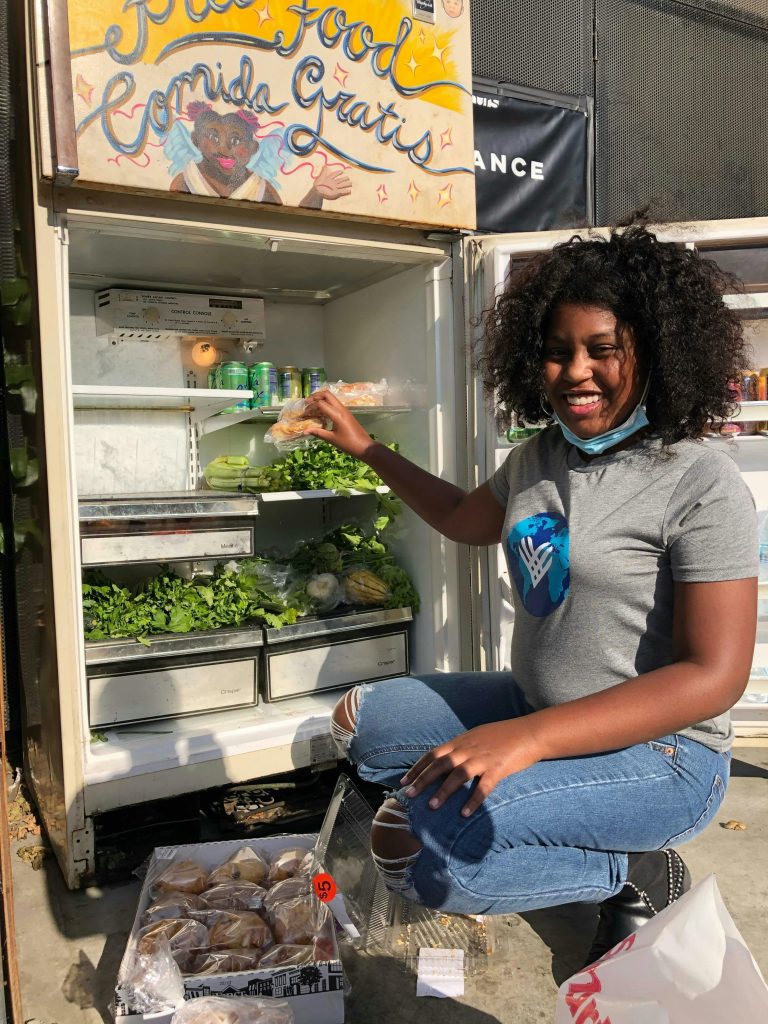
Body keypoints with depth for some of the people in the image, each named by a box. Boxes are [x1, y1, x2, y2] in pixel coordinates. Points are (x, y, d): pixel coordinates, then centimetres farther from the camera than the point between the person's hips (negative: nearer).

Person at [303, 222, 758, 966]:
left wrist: (529, 738, -31)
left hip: (657, 750, -7)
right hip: (533, 709, 8)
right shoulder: (539, 456, 2)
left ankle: (633, 874, -2)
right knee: (361, 723, 6)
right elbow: (466, 520, 22)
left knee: (423, 844, -25)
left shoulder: (701, 485, -20)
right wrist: (364, 447, 18)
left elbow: (714, 675, -23)